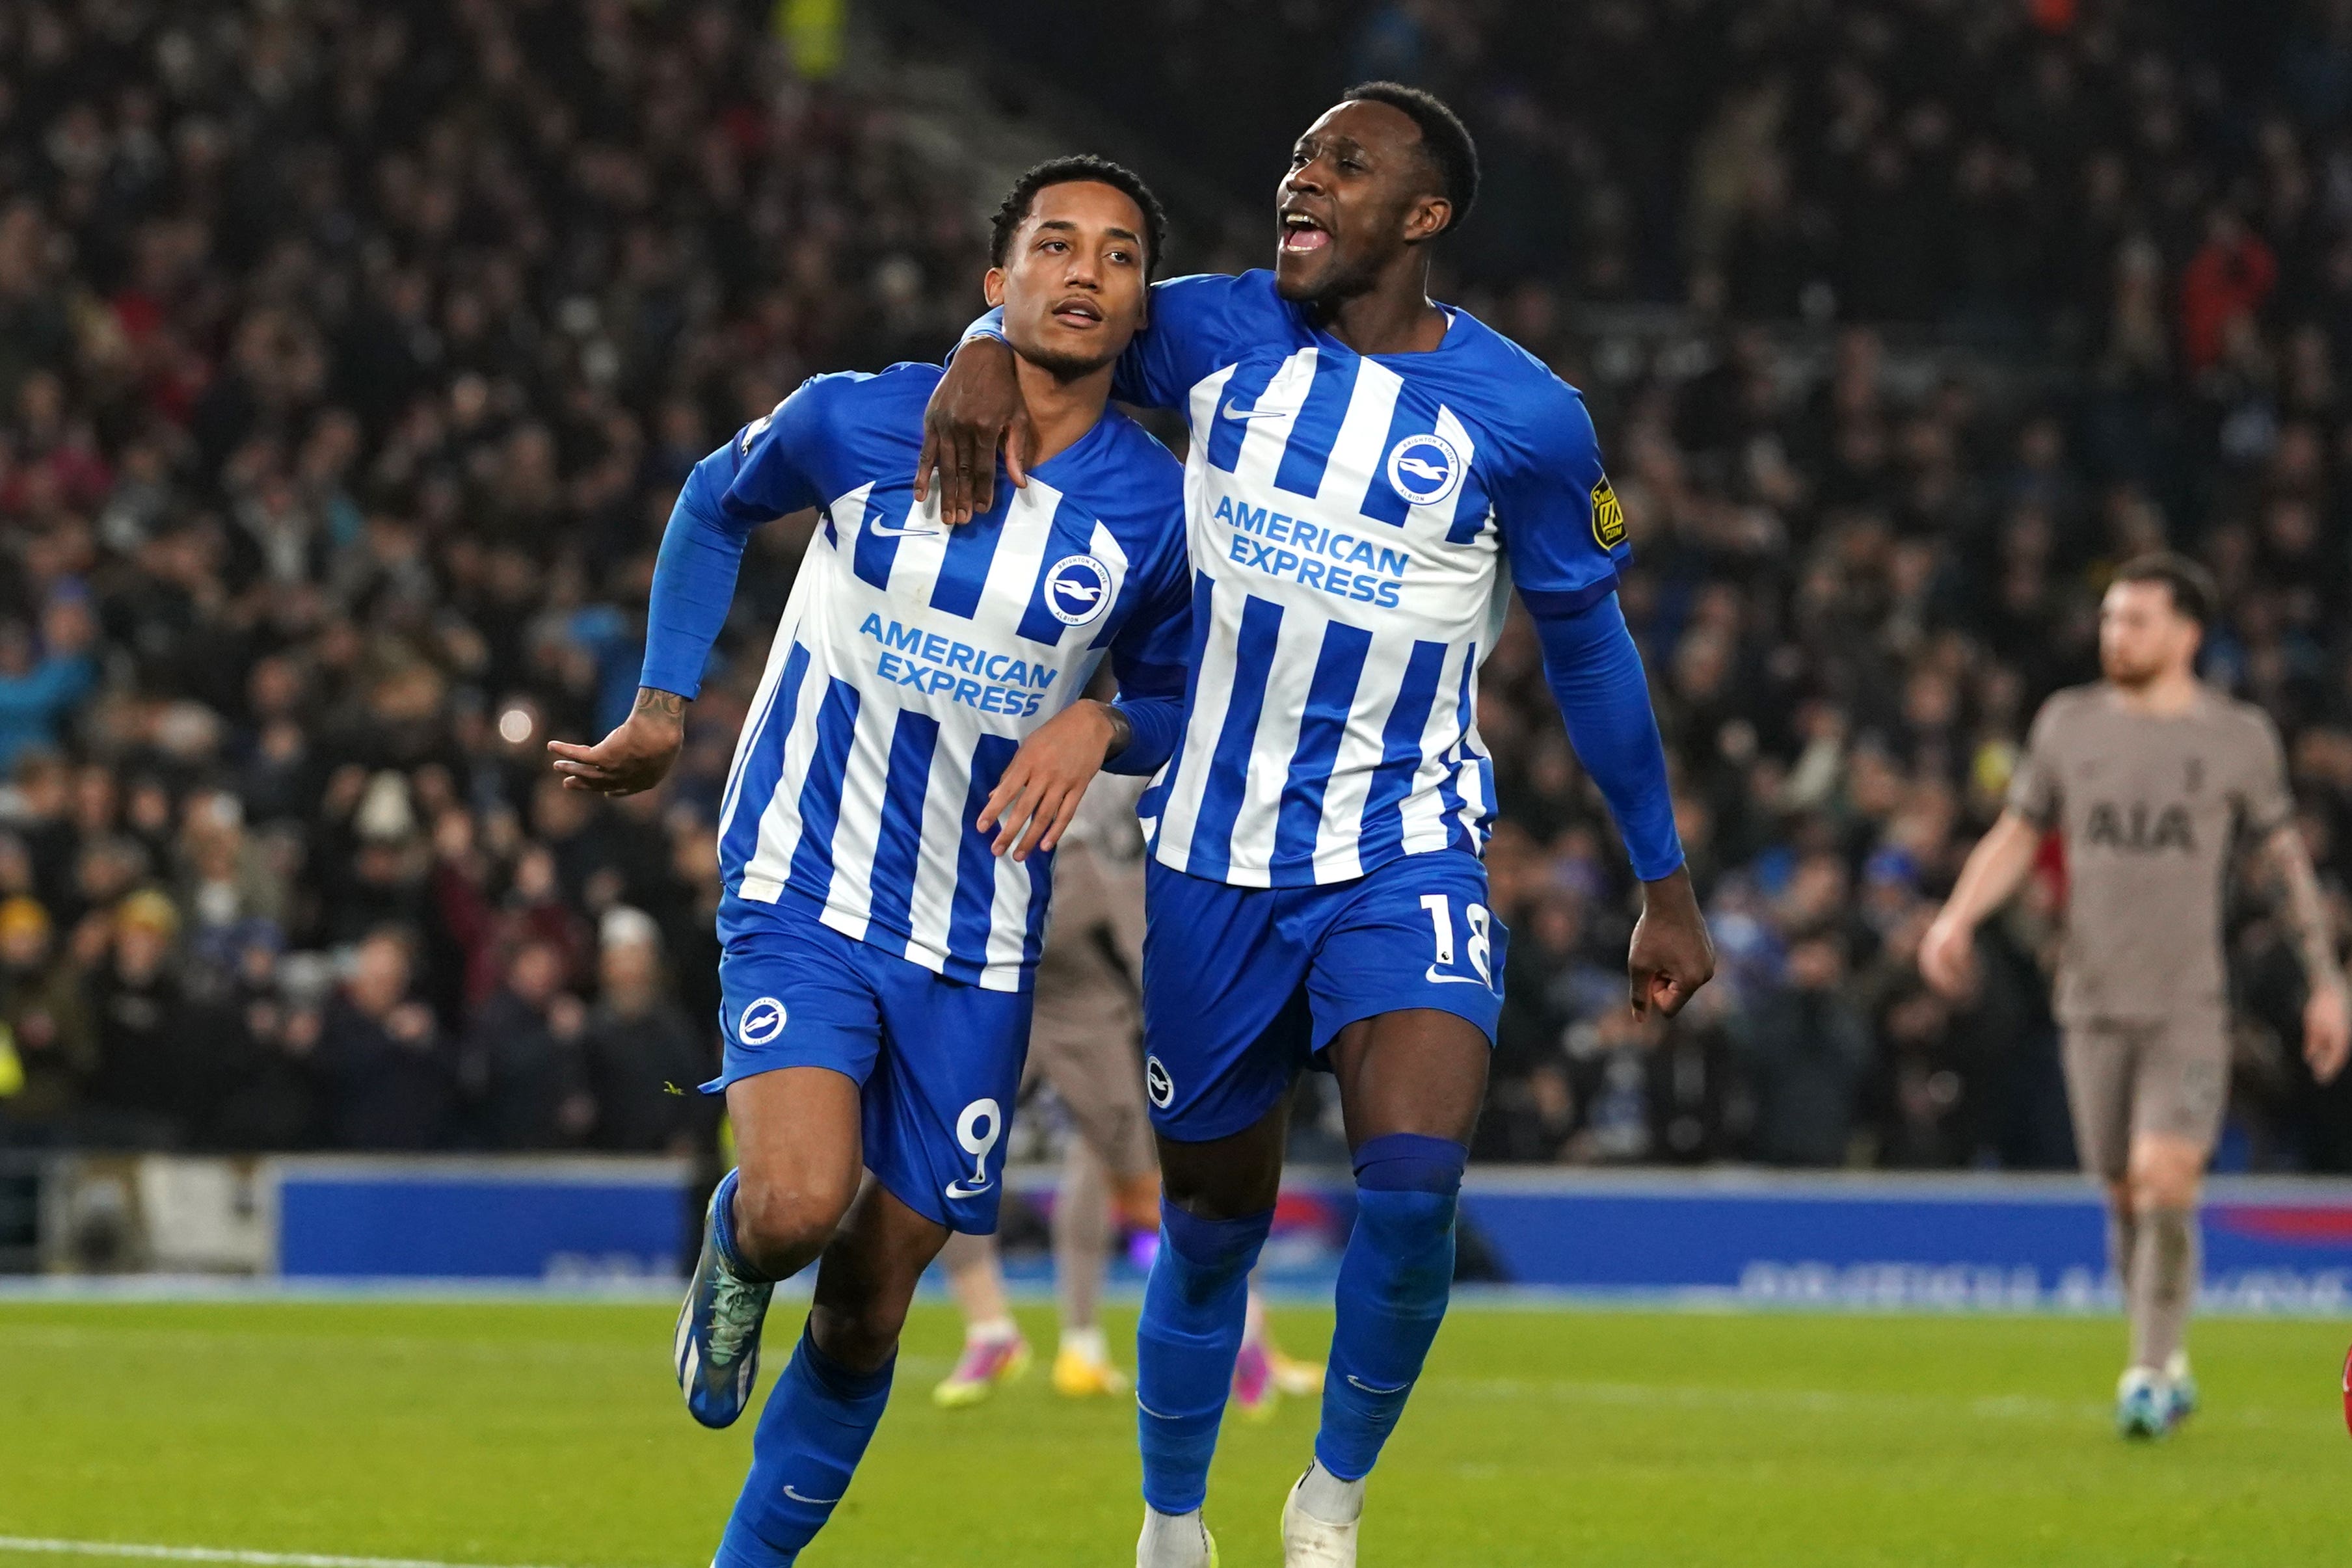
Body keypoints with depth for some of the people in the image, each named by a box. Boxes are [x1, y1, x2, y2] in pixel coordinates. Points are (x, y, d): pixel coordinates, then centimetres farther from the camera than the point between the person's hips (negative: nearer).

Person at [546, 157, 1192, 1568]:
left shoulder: (1158, 511, -4)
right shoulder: (856, 422, -7)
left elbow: (1177, 699, 10)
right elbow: (717, 504, 13)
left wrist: (1101, 729, -13)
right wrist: (666, 708, 10)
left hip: (977, 945, 2)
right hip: (805, 885, -2)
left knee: (870, 1309, 5)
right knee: (801, 1202, -25)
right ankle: (734, 1261, 12)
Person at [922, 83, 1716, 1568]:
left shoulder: (1523, 415, -6)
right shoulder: (1218, 333, -2)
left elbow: (1589, 647, 5)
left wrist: (1666, 886, 10)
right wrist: (989, 352, -12)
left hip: (1407, 858, -2)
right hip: (1215, 855, 2)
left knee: (1414, 1175, -24)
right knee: (1212, 1218, 9)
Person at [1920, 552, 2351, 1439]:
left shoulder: (2239, 737, 2)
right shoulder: (2067, 724, 7)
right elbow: (2018, 834, 15)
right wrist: (1959, 916, -2)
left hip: (2190, 1007, -3)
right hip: (2094, 1001, 3)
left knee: (2165, 1181, -17)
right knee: (2123, 1197, 6)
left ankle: (2149, 1379, -12)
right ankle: (2168, 1364, 23)